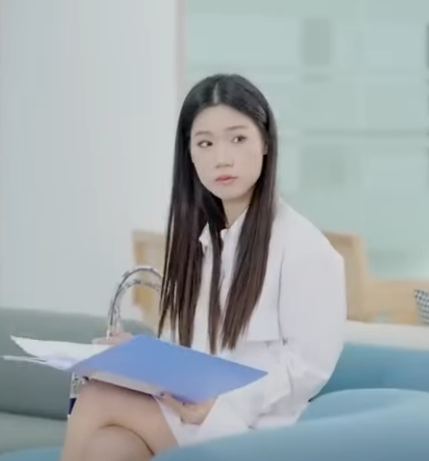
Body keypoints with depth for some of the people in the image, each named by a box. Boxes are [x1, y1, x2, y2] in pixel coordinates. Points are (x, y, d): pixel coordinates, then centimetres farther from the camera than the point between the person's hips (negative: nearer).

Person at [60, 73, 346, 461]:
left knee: (98, 402, -22)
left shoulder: (302, 245, -7)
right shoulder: (196, 237, 15)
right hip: (188, 412, 6)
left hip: (254, 426, -6)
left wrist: (218, 405, -21)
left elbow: (310, 363, -12)